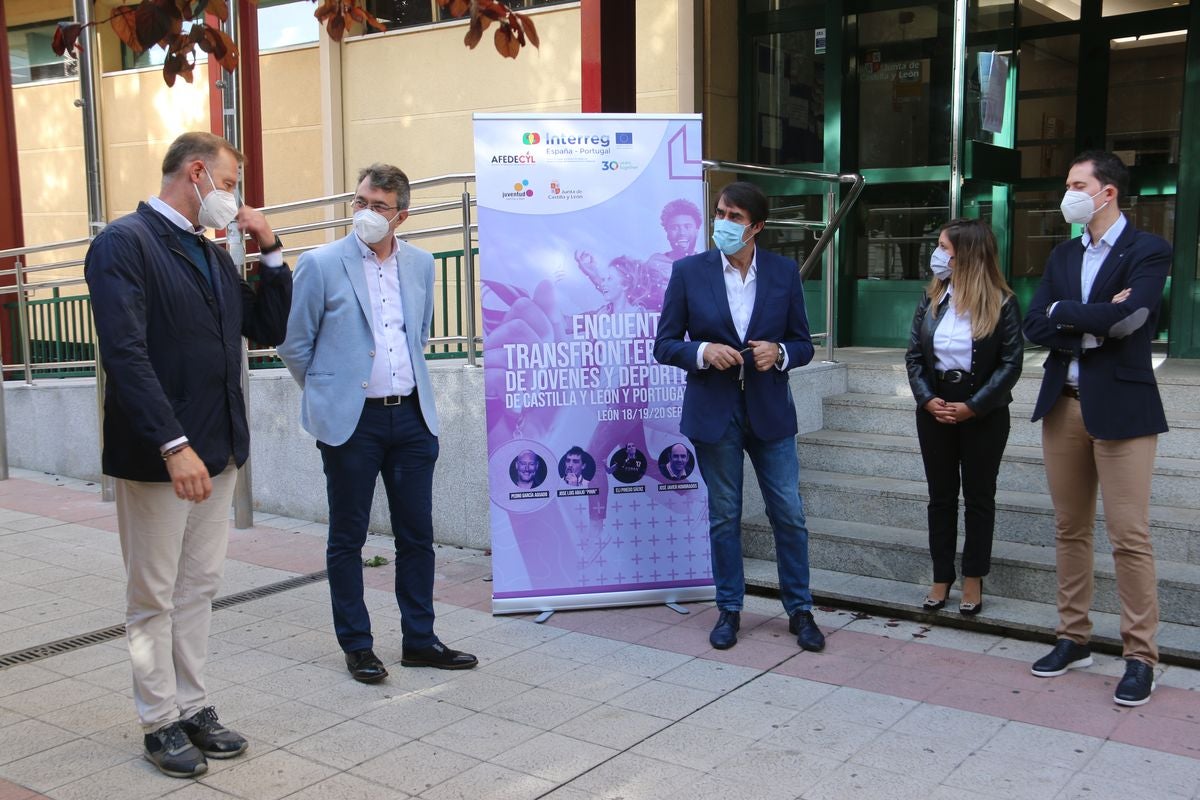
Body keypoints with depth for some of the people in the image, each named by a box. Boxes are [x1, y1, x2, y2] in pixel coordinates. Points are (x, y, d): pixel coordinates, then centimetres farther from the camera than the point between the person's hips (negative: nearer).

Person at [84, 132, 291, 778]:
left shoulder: (213, 254, 13)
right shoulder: (124, 243, -11)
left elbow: (268, 330, 17)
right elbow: (125, 354, -20)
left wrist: (269, 250, 6)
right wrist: (174, 446, -25)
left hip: (218, 451, 8)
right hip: (156, 456, -7)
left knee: (199, 589, 15)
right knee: (154, 597, 6)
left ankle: (192, 707, 27)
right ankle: (160, 724, 19)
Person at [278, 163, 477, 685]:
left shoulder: (421, 265, 8)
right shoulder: (320, 264, -6)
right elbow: (293, 344, 0)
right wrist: (328, 391, 7)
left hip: (411, 416, 4)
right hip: (351, 421, -4)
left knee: (417, 535, 9)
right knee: (347, 539, 6)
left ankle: (419, 640, 22)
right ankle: (356, 646, 19)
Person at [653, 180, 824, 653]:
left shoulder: (784, 272, 1)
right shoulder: (688, 271, -3)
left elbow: (803, 344, 5)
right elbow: (665, 345, -1)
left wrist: (779, 352, -17)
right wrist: (703, 352, -20)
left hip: (770, 413, 1)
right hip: (714, 414, -1)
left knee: (789, 514, 4)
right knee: (723, 516, 9)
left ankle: (799, 610, 20)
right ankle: (729, 610, 24)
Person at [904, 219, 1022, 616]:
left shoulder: (1001, 303, -8)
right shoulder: (931, 299, 3)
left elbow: (1011, 363, -10)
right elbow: (914, 355, 2)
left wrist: (971, 407, -16)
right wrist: (929, 400, -11)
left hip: (984, 415, -3)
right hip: (935, 411, 4)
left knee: (979, 496, 8)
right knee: (940, 495, 10)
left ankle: (973, 580, 19)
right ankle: (942, 578, 19)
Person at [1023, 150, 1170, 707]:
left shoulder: (1148, 251, -5)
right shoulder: (1062, 256, 13)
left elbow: (1121, 318, -22)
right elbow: (1035, 327, 1)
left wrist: (1063, 312, -8)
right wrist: (1095, 323, -11)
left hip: (1120, 406, -6)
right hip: (1063, 405, 6)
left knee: (1129, 536, -3)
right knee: (1070, 530, 12)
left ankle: (1140, 656, 8)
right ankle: (1073, 639, 23)